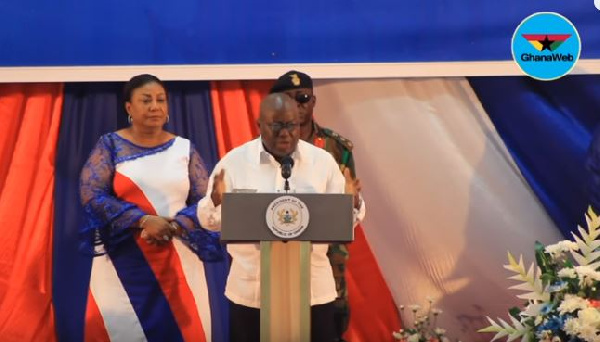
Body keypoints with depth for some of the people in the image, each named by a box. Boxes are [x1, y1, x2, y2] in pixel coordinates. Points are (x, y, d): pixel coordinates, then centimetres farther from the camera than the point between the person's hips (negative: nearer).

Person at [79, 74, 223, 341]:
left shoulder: (184, 149, 8)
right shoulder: (110, 145, 3)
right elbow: (92, 195, -8)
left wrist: (173, 226, -16)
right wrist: (143, 221, -17)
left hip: (177, 262, 2)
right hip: (124, 262, -2)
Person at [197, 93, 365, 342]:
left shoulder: (322, 161, 3)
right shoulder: (234, 161, 0)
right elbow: (211, 220, 2)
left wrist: (352, 203, -16)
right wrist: (216, 202, -19)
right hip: (251, 289, -1)